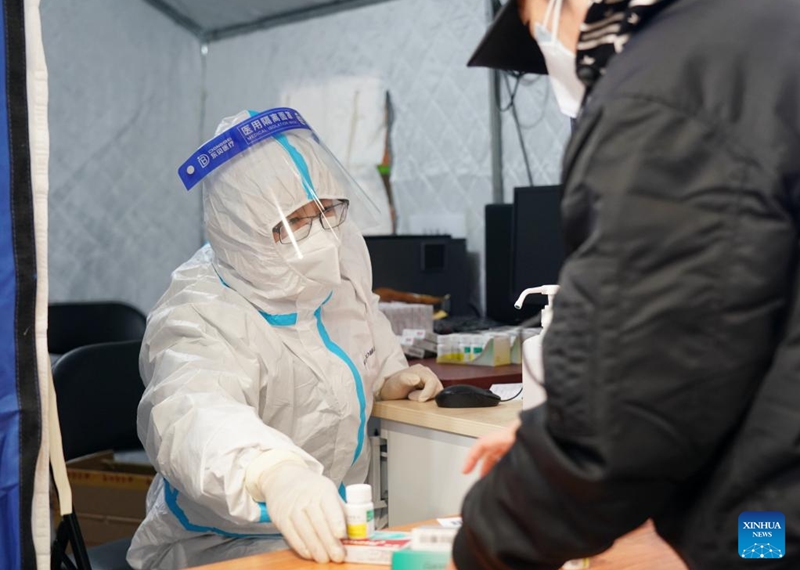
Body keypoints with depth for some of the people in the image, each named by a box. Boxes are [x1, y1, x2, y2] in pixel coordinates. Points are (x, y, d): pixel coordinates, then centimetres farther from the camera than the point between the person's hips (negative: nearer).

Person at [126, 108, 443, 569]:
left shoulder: (338, 263, -1)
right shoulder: (200, 318, -24)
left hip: (333, 528, 6)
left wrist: (389, 379, 5)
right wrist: (273, 472, -64)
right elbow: (190, 416, -46)